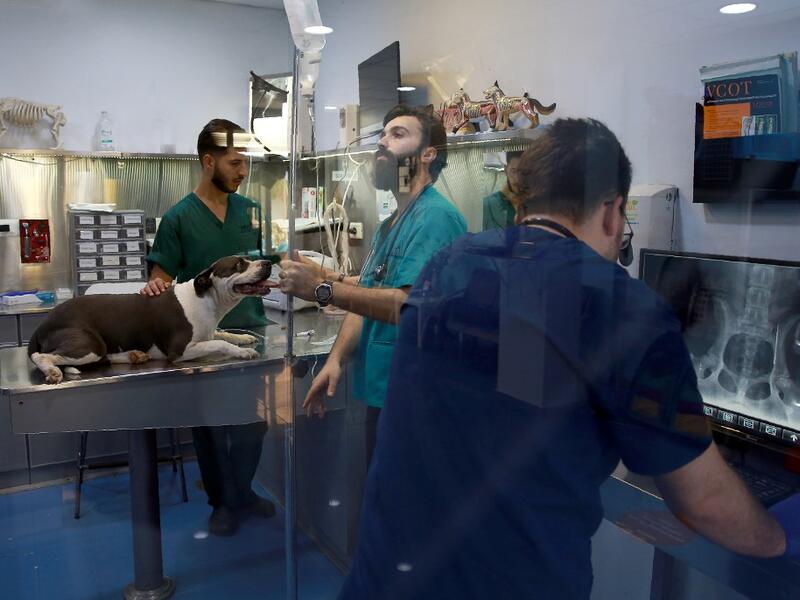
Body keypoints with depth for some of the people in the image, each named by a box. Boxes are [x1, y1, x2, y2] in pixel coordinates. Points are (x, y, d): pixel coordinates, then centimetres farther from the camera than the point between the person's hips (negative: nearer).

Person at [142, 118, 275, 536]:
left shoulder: (250, 210, 4)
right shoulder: (179, 218, -8)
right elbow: (162, 278, -7)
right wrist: (156, 287, -29)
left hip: (253, 332, 4)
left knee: (254, 422, 12)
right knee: (211, 426, 9)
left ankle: (243, 491, 34)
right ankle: (222, 501, 29)